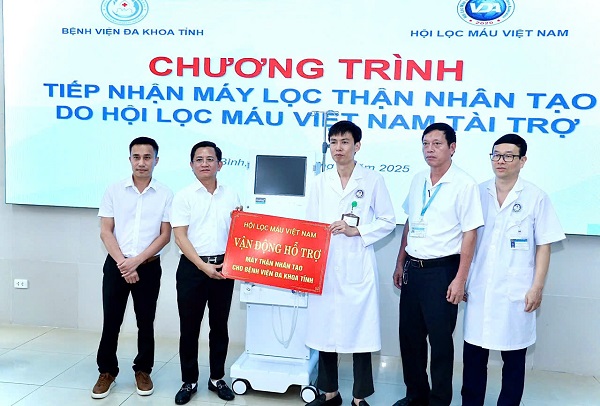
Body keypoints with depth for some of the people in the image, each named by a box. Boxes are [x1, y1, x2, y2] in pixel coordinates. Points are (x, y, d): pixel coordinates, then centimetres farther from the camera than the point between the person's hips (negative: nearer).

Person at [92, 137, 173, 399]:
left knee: (146, 322, 9)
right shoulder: (114, 191, 0)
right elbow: (106, 232, -1)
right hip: (116, 265, 1)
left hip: (149, 267, 0)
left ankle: (143, 371, 25)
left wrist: (136, 261, -12)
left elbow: (165, 235, -3)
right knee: (111, 321, 7)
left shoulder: (165, 194, -2)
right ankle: (107, 371, 23)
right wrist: (122, 263, -12)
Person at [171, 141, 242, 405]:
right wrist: (203, 266, -15)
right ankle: (189, 381, 20)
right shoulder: (184, 196, -1)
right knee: (189, 327, 5)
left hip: (223, 267, 3)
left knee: (219, 326, 10)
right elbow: (180, 236, -8)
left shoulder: (231, 196, 8)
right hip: (192, 267, -2)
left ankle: (217, 378, 25)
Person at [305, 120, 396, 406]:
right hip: (325, 266, 3)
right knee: (324, 328, 9)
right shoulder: (321, 182, 10)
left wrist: (356, 230, -11)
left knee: (360, 329, 1)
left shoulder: (373, 180, 1)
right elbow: (309, 223, 9)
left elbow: (388, 221, 2)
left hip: (358, 267, -3)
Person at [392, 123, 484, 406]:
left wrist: (460, 279, -15)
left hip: (442, 270, -6)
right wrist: (400, 264, 15)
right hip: (413, 268, 6)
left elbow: (470, 234, -12)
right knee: (410, 336, 14)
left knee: (440, 340, 4)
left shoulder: (464, 184, -10)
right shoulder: (417, 181, 9)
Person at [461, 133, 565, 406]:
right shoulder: (478, 194, 5)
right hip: (478, 290, 3)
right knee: (473, 353, 9)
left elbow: (543, 246, -1)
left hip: (515, 292, -2)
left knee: (513, 358, 9)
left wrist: (537, 287, -5)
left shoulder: (536, 198, -3)